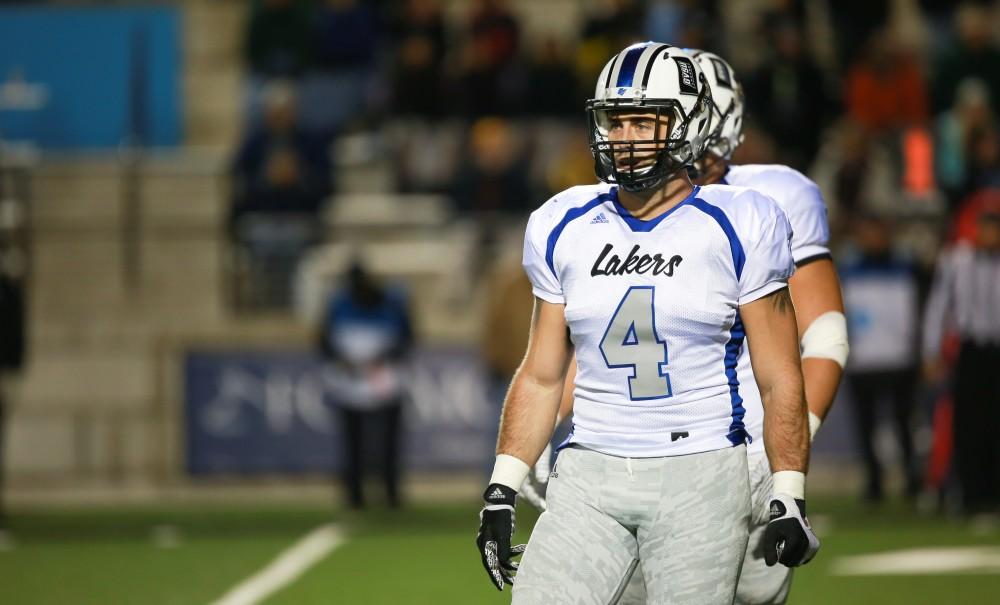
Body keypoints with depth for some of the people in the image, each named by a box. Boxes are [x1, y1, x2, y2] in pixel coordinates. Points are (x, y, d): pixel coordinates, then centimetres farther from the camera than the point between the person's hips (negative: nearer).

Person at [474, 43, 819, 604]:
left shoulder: (735, 228, -2)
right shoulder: (565, 229, 9)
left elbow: (780, 380, -1)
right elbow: (541, 377, 15)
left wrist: (790, 500, -6)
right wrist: (502, 490, 9)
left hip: (700, 477, -3)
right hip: (591, 475, 3)